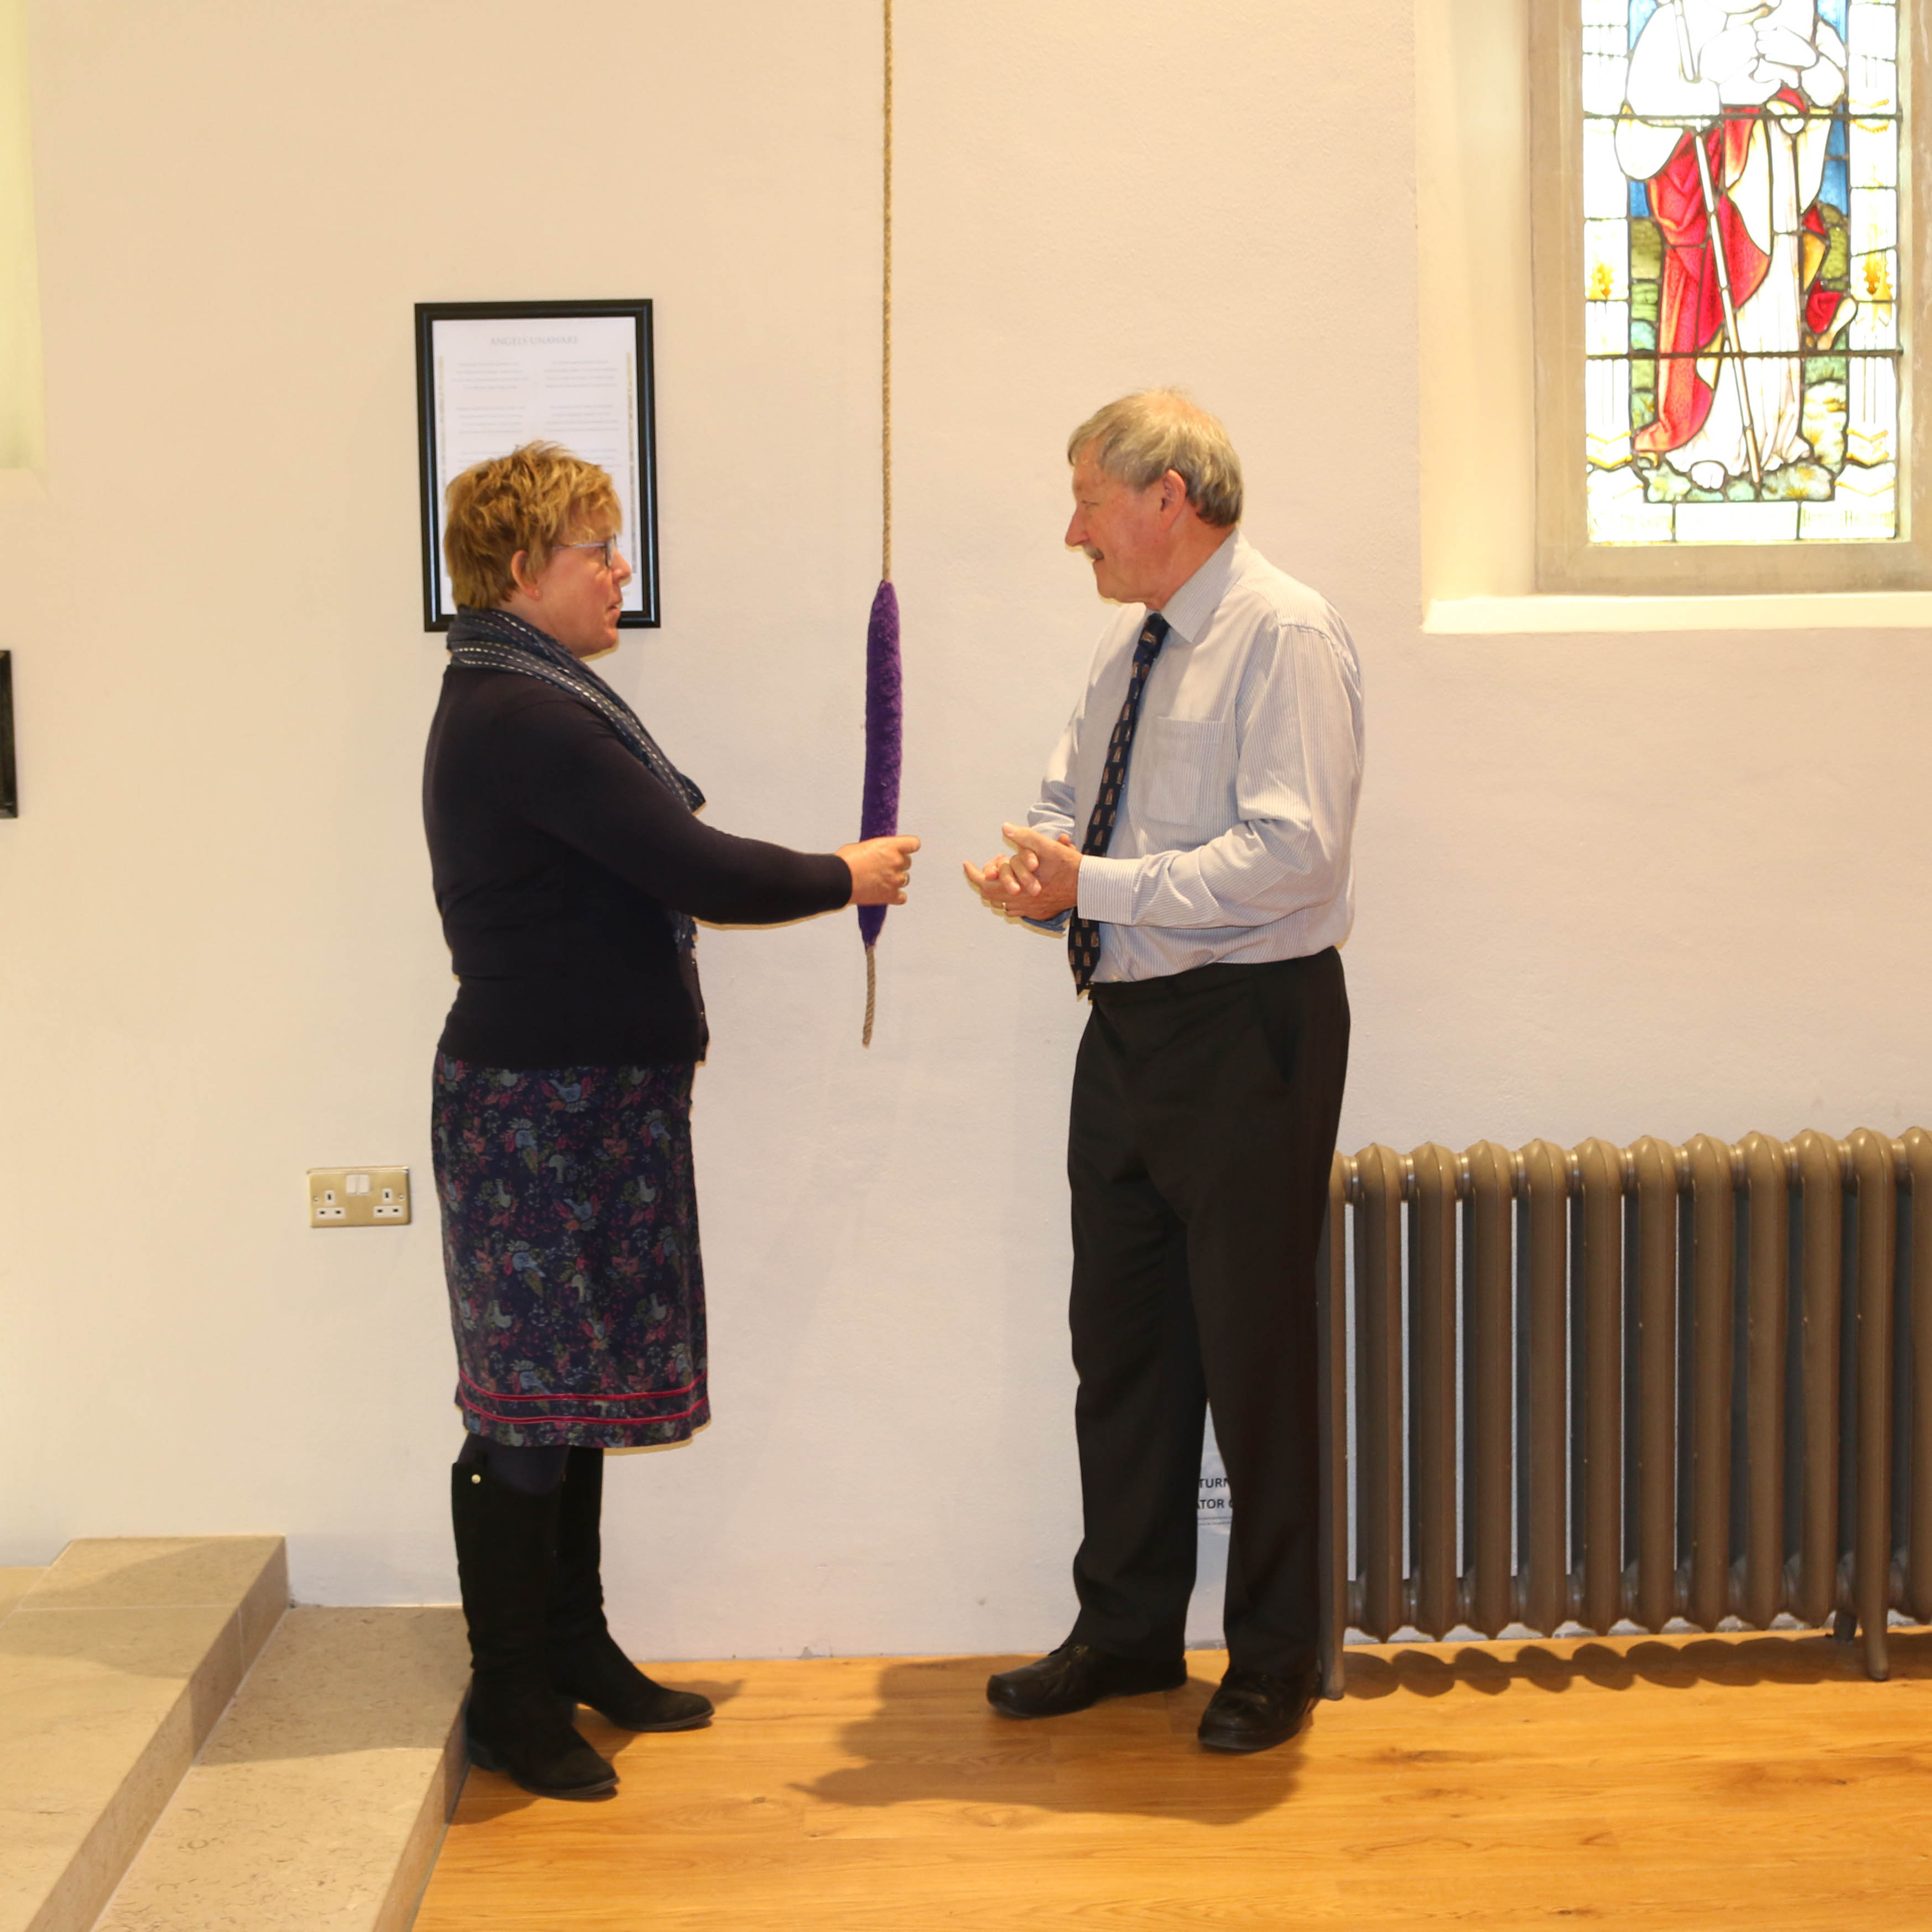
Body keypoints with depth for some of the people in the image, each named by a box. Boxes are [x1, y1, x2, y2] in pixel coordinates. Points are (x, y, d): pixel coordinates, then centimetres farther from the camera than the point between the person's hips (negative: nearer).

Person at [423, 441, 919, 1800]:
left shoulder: (517, 703, 15)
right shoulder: (523, 719, -19)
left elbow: (644, 875, 15)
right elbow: (695, 871, -21)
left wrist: (813, 880, 9)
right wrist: (843, 878, -7)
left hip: (590, 1094, 10)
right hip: (540, 1103, -10)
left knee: (575, 1382, 17)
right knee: (531, 1397, -1)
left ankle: (575, 1649, 29)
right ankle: (510, 1701, 10)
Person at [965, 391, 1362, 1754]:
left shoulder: (1285, 636, -13)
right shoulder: (1129, 645, 14)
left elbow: (1288, 856, -22)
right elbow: (1069, 814, 21)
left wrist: (1095, 883, -20)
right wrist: (1037, 864, -2)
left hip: (1248, 1028, -8)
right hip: (1128, 1022, 8)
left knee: (1255, 1349, 2)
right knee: (1120, 1339, 14)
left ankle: (1275, 1656, 19)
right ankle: (1129, 1629, 29)